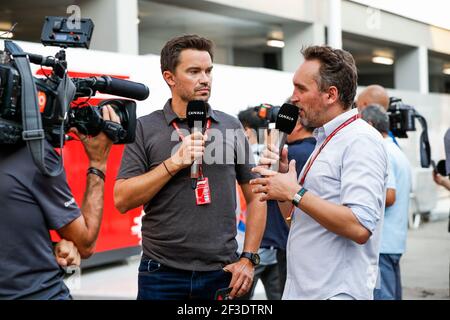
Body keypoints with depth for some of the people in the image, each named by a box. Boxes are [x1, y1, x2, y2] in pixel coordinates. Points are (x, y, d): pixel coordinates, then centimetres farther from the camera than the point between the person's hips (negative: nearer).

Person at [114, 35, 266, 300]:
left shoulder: (231, 126, 6)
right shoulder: (145, 129, 1)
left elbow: (255, 197, 9)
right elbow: (122, 200, -7)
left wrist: (248, 259, 1)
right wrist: (174, 163, -15)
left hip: (222, 274, 2)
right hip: (163, 275, -2)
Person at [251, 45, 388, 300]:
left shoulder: (362, 140, -14)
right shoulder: (325, 140, 14)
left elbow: (359, 227, -26)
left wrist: (295, 193, -20)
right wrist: (281, 177, 1)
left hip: (337, 292, -9)